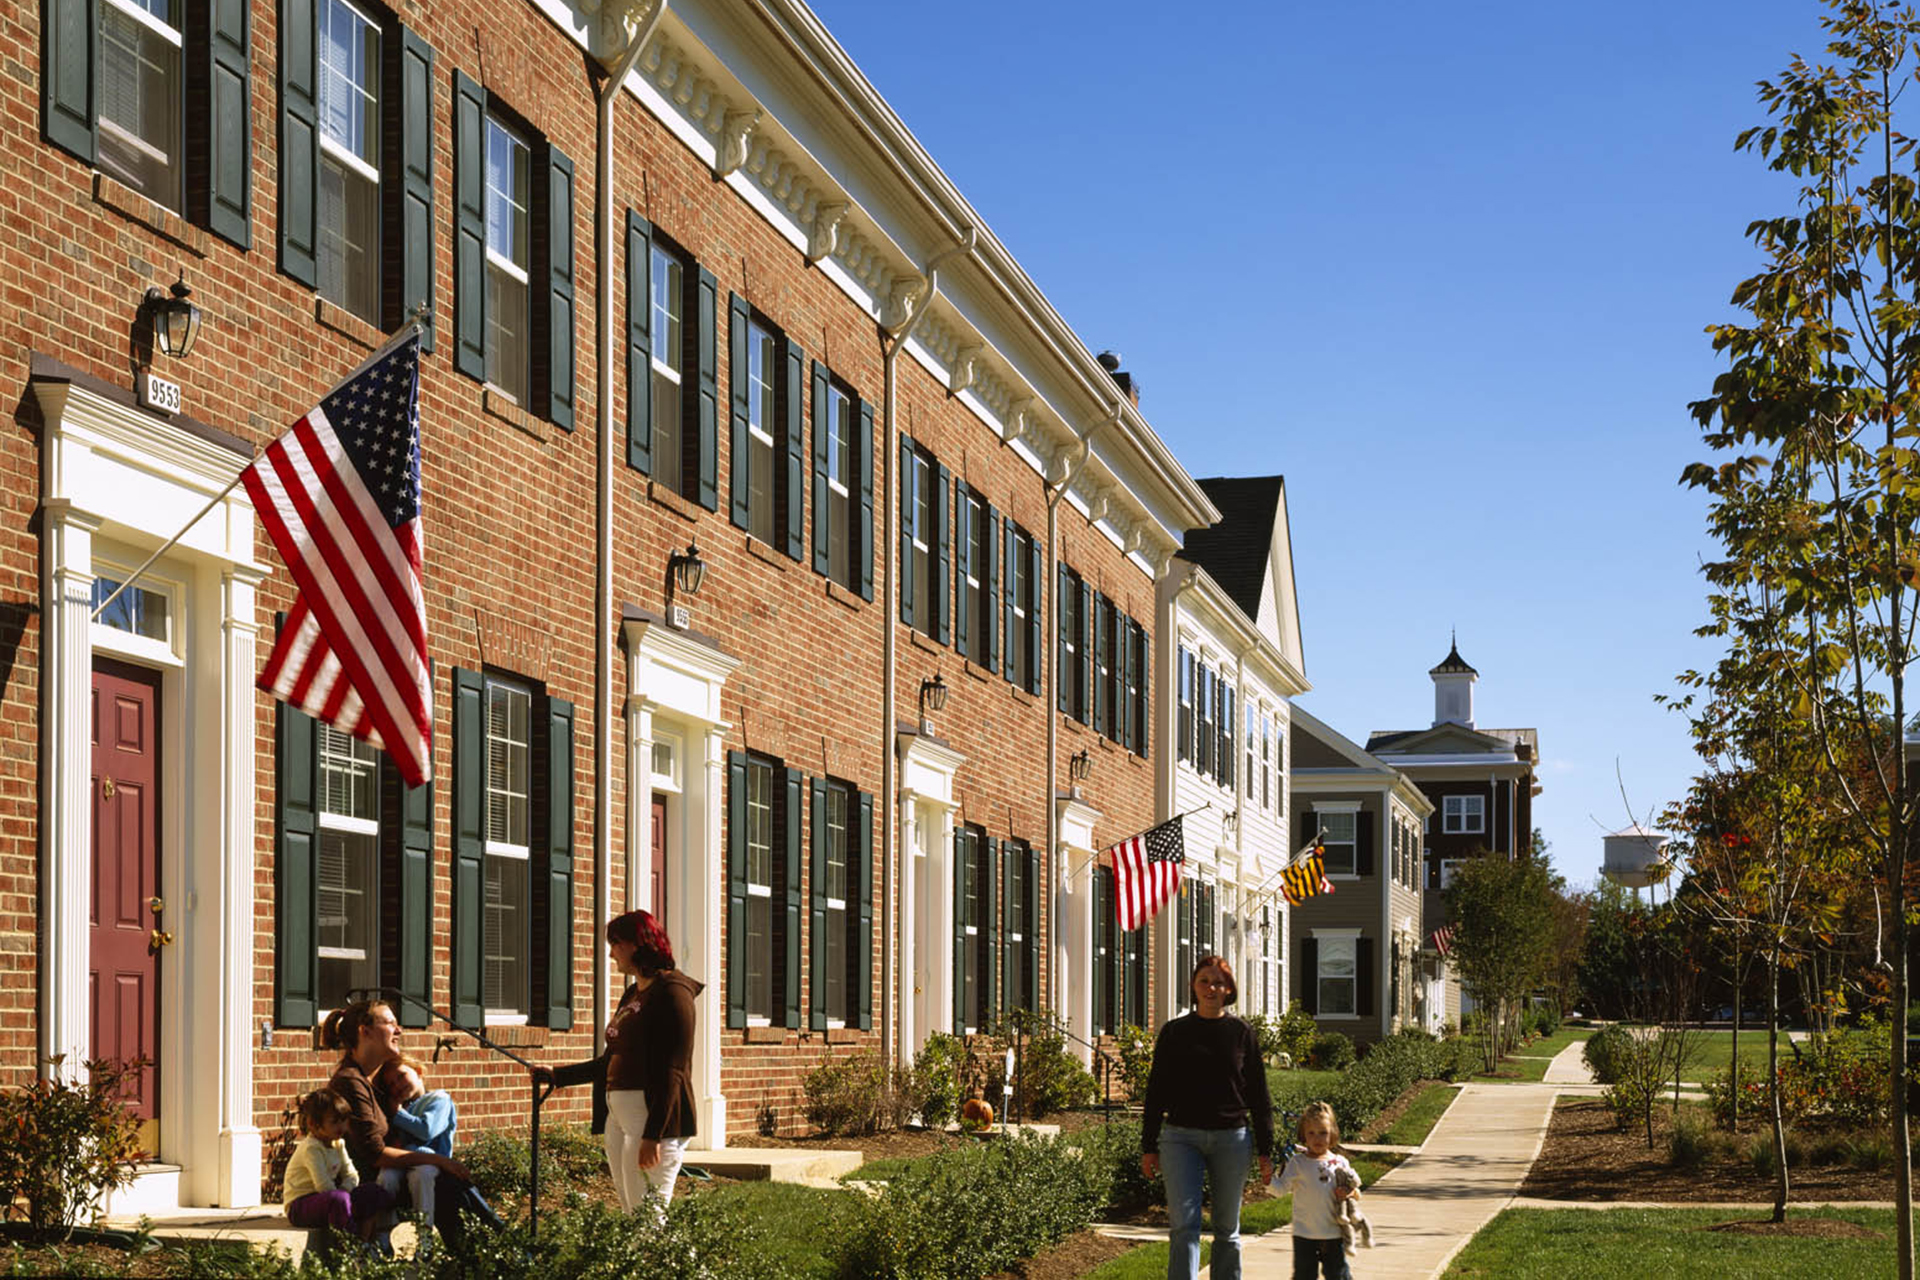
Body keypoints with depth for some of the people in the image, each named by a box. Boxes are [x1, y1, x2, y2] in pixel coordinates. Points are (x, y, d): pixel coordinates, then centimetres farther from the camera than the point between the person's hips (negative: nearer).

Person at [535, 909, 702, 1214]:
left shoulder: (671, 991, -8)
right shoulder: (632, 994, 20)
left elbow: (672, 1071, -15)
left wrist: (654, 1134, -20)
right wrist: (557, 1075, 31)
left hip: (653, 1117, -9)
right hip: (618, 1115, 9)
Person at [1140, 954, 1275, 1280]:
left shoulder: (1242, 1033, 5)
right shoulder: (1174, 1032, 6)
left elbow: (1259, 1095, 8)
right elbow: (1156, 1091, 9)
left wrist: (1265, 1151, 4)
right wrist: (1148, 1147, 5)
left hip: (1232, 1139, 1)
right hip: (1181, 1136, -1)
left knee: (1227, 1228, 8)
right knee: (1184, 1225, -11)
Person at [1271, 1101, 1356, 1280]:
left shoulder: (1340, 1163, 4)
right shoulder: (1297, 1163, -2)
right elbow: (1281, 1188, -8)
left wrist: (1347, 1193, -10)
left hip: (1334, 1233, 1)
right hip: (1305, 1234, -1)